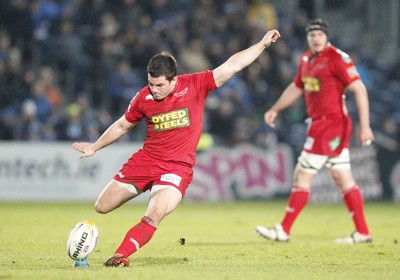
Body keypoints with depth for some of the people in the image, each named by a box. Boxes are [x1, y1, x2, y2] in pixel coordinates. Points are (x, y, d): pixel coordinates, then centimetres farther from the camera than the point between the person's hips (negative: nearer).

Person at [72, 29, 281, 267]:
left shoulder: (195, 85, -8)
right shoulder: (143, 98, -1)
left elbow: (232, 66, -8)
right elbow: (122, 126, 17)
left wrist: (263, 44, -12)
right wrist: (95, 147, 24)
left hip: (177, 167, -4)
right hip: (145, 160, 4)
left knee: (153, 217, -27)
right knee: (102, 207, 5)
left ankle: (120, 256, -16)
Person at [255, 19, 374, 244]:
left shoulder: (337, 58, -13)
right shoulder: (307, 60, 12)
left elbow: (359, 90, -16)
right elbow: (296, 88, 28)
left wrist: (365, 126, -20)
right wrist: (275, 110, 25)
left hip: (332, 123, -8)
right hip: (318, 123, 8)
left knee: (302, 175, -4)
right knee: (343, 178, 8)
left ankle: (283, 231, 3)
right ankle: (363, 232, 11)